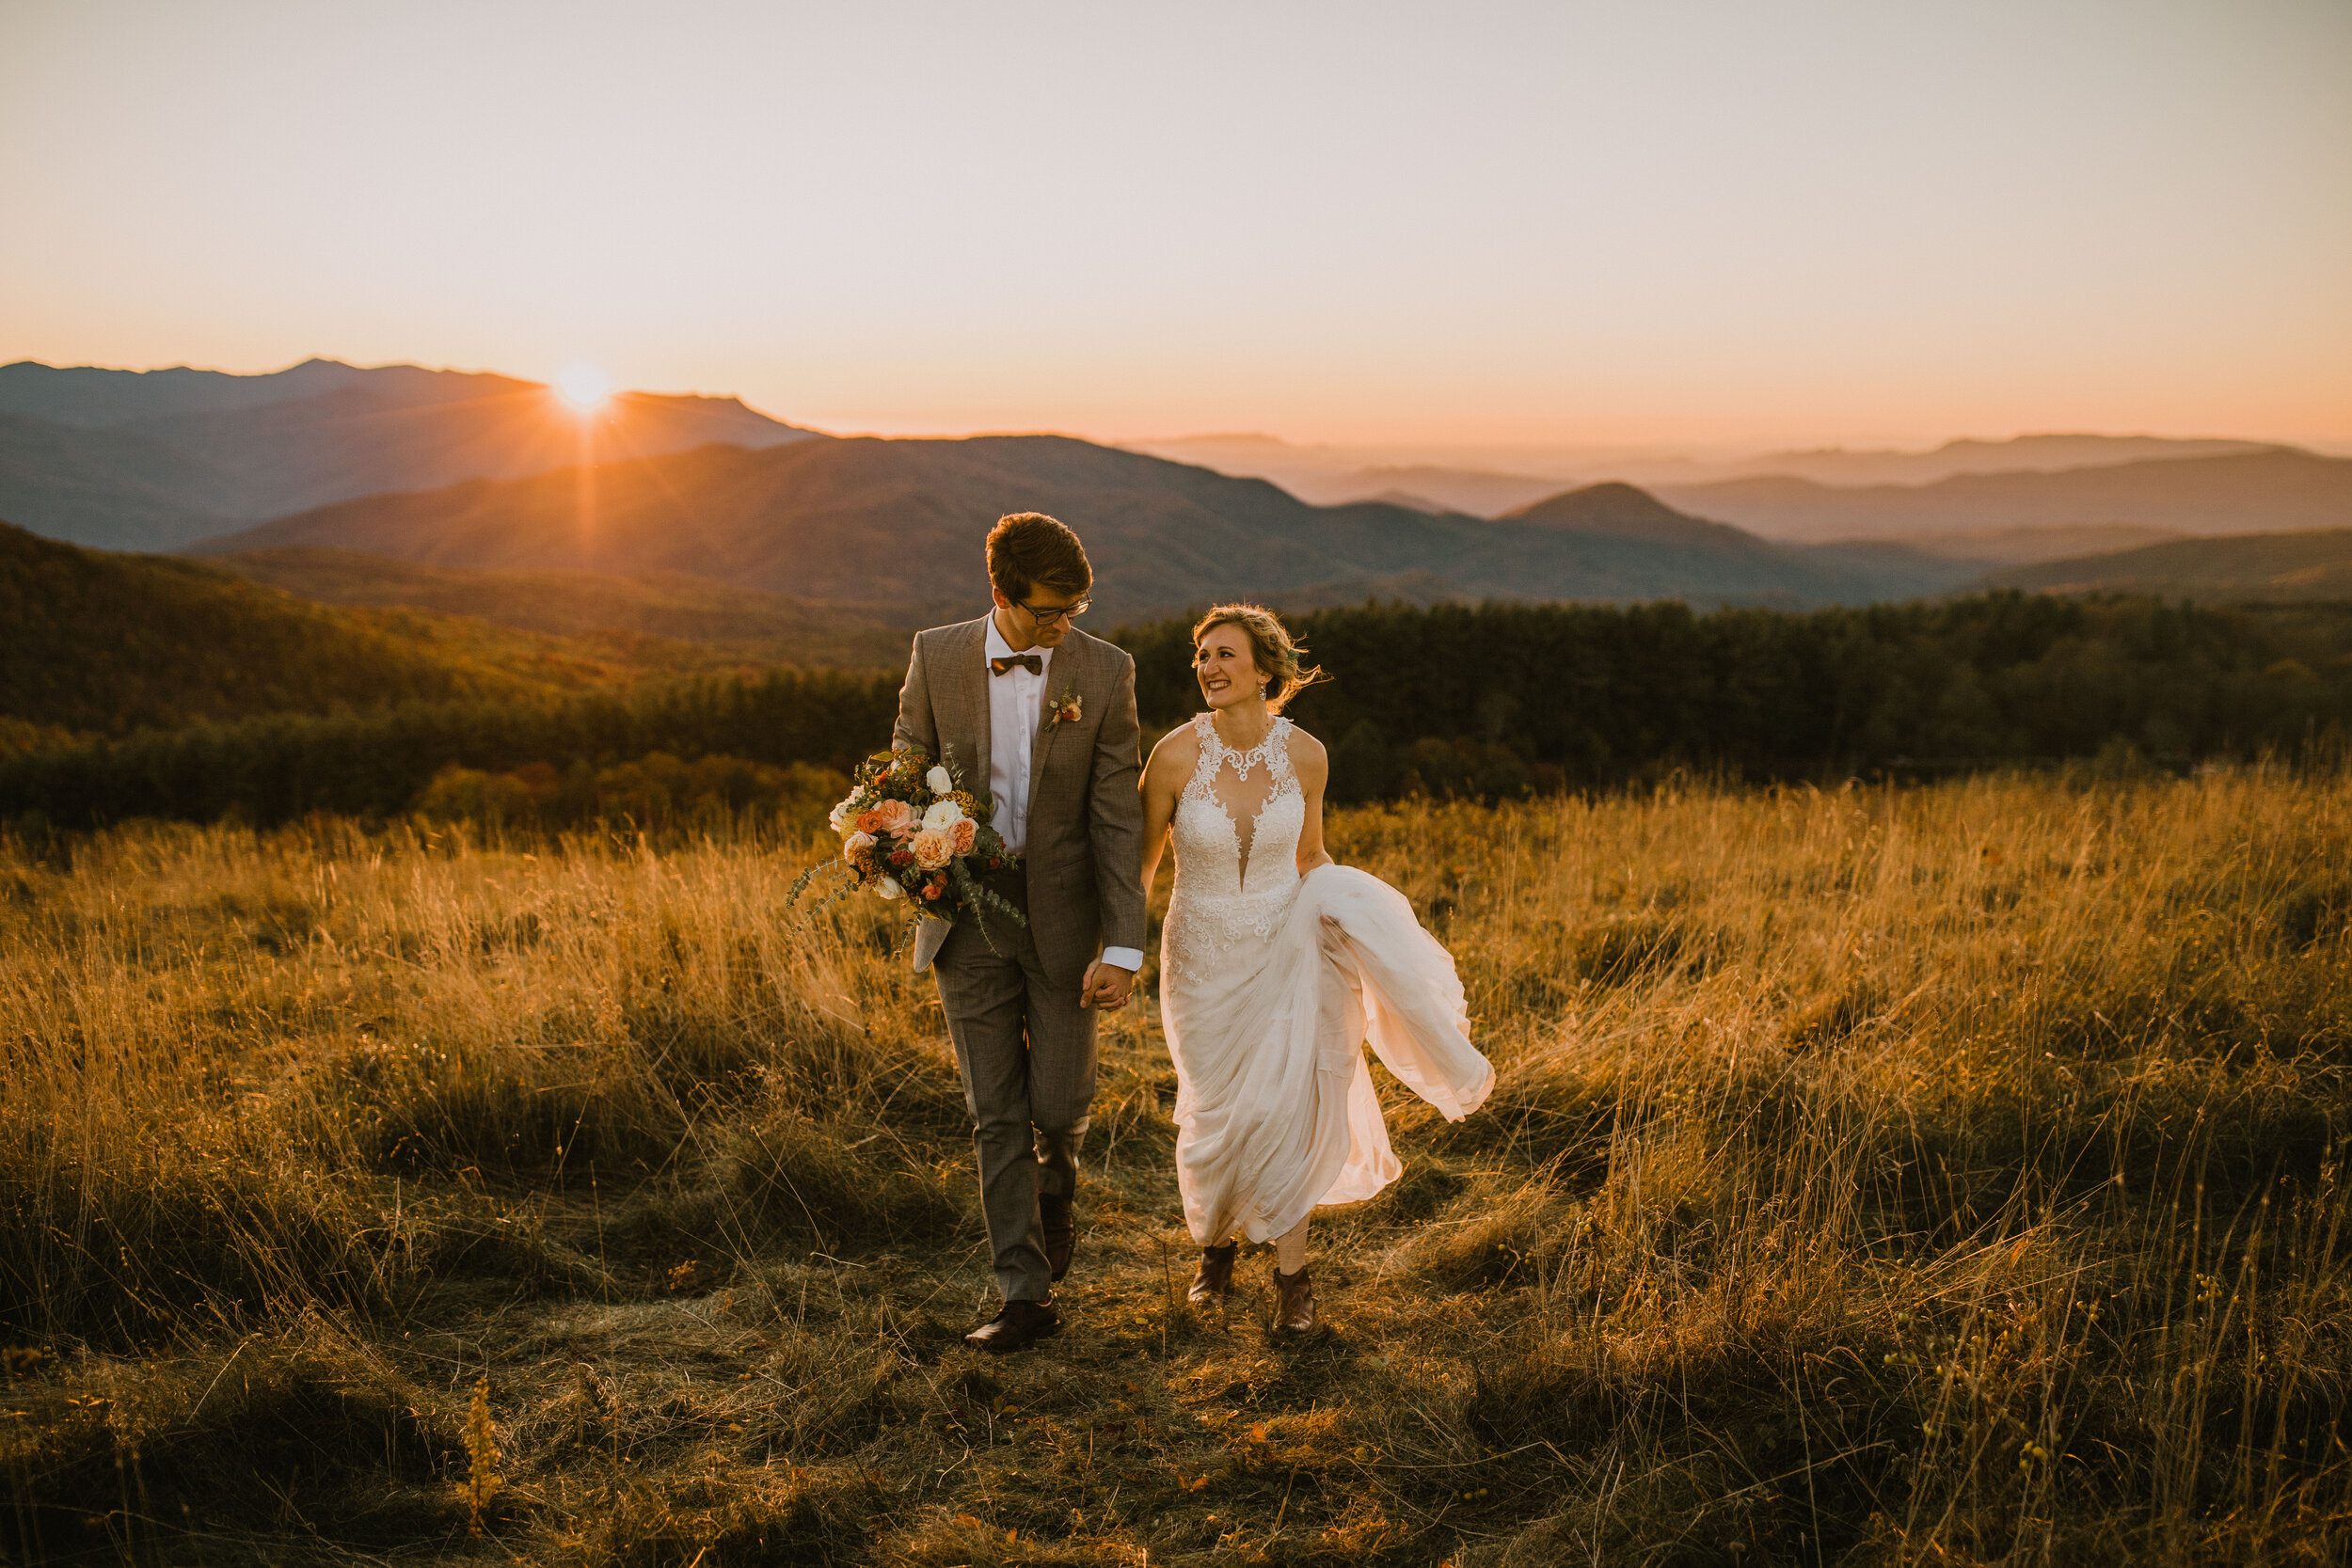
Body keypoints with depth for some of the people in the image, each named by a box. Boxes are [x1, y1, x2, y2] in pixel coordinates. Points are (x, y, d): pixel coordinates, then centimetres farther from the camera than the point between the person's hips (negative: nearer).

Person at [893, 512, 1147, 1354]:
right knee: (995, 1116, 5)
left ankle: (1056, 1185, 41)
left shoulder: (1104, 671, -9)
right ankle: (1025, 1295, 15)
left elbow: (1117, 817, -9)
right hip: (968, 917, 1)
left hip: (1061, 918, -1)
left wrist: (1123, 945, -13)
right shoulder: (937, 656, -4)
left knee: (1059, 1103, 4)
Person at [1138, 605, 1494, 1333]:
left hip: (1285, 948, 1)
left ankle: (1291, 1272, 14)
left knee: (1283, 1110, -5)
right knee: (1215, 1117, 10)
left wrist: (1354, 913, -8)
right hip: (1204, 958, 0)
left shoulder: (1305, 755, -11)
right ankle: (1214, 1242, 40)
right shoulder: (1176, 755, -17)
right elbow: (1138, 864, -5)